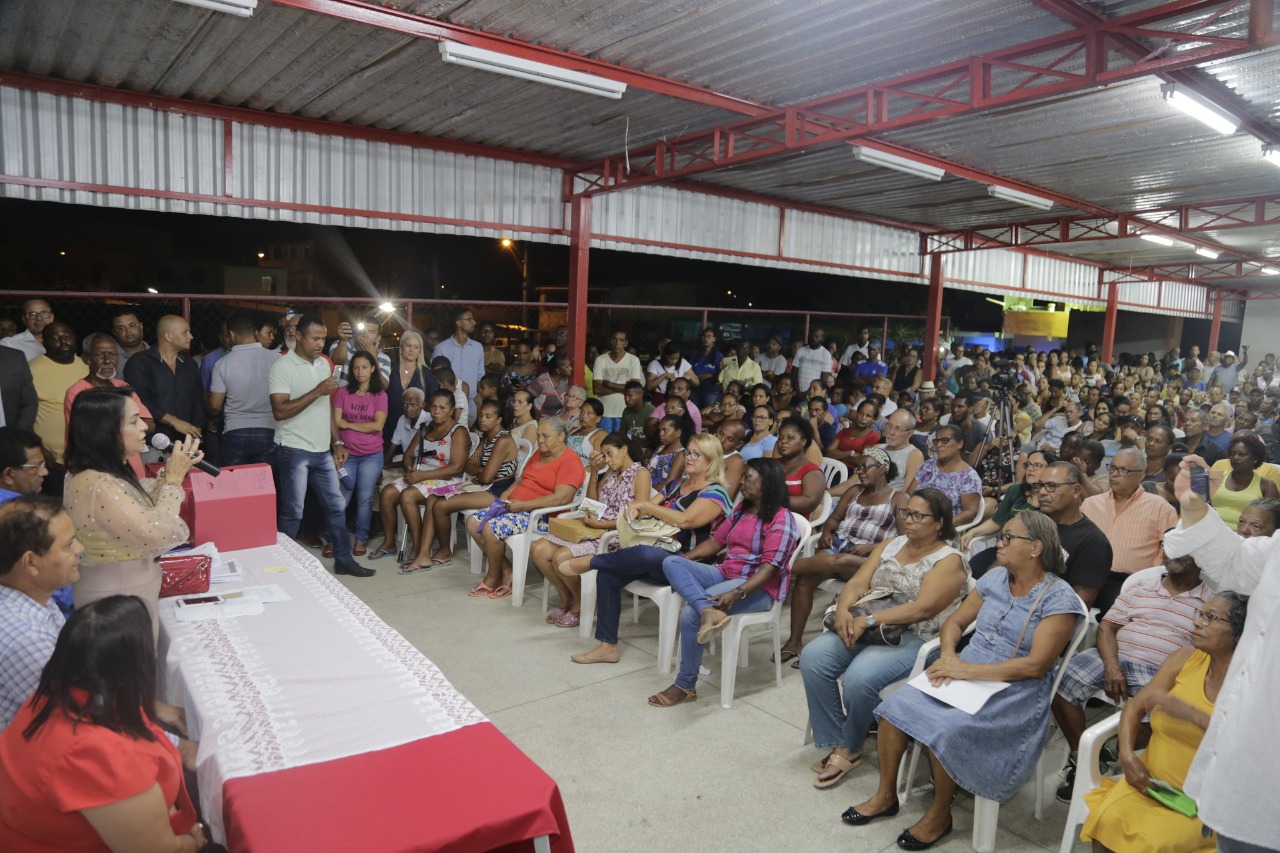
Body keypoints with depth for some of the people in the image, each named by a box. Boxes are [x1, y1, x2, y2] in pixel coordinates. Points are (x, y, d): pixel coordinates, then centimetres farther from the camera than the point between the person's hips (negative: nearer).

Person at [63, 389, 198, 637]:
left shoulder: (99, 473, 0)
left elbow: (143, 508, 11)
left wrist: (169, 473, -3)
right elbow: (159, 534, -30)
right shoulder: (98, 486, -30)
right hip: (117, 607, -9)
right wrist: (174, 479, -19)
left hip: (123, 593, 9)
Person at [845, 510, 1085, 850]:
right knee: (896, 706, -14)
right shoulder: (995, 577, 7)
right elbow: (955, 621, 12)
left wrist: (966, 670, -23)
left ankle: (940, 815, -3)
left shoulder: (1059, 599, -11)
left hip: (1013, 695, -6)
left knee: (944, 729, -30)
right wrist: (949, 656, -10)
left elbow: (1036, 665, -19)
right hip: (964, 674, 6)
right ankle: (886, 795, 4)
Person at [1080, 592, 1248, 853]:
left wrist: (1190, 713, -32)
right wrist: (1127, 755, -12)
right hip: (1152, 780, 3)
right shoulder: (1186, 658, 1)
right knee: (1106, 822, -21)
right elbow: (1135, 707, 3)